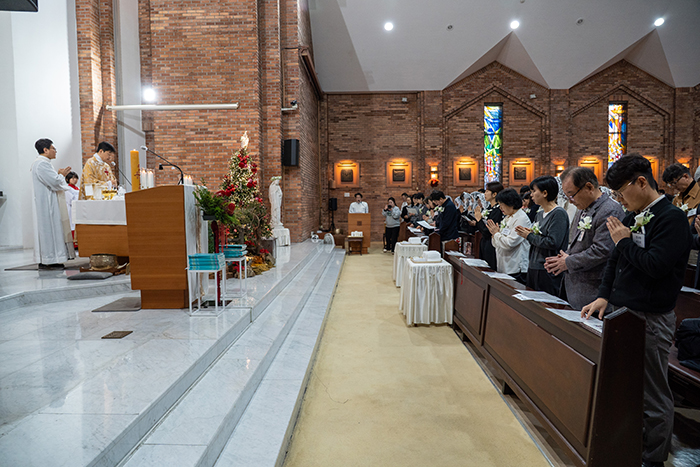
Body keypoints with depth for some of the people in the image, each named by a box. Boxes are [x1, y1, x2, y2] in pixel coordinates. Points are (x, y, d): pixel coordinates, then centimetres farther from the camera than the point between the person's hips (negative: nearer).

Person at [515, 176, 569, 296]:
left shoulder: (559, 213, -12)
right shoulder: (539, 214, 13)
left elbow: (553, 243, -21)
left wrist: (529, 236, -11)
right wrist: (528, 232, 0)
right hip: (533, 267, 8)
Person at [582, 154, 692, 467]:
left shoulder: (671, 218, -13)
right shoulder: (634, 216, 11)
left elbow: (656, 265, -24)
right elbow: (615, 261, 14)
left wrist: (624, 241, -11)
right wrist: (604, 296, 5)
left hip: (651, 319, -8)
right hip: (621, 312, 8)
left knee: (653, 395, 6)